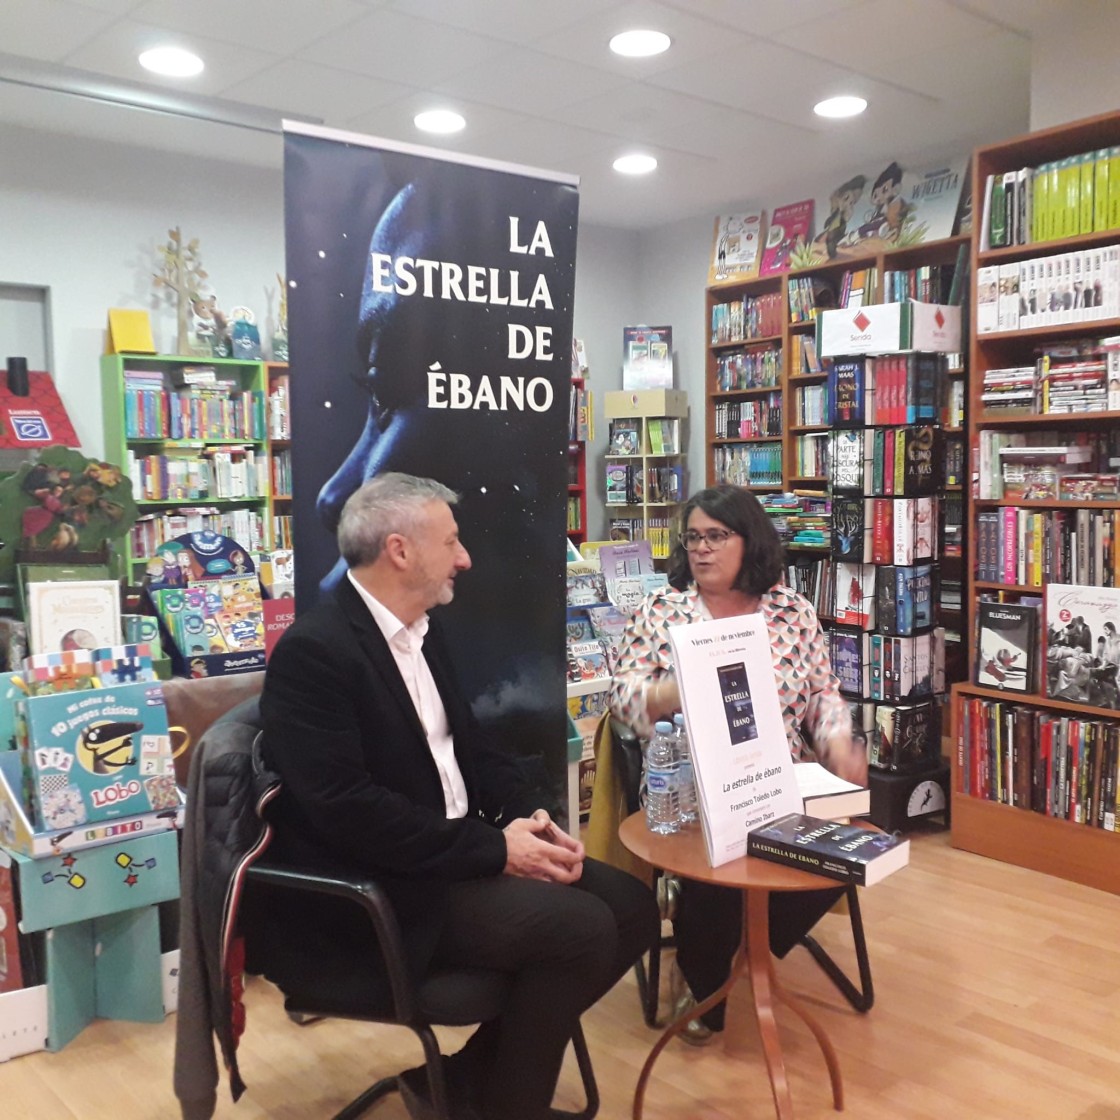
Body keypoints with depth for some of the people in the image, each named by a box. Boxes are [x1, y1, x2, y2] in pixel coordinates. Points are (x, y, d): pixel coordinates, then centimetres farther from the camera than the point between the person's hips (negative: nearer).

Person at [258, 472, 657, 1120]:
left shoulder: (422, 629, 11)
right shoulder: (314, 650, -17)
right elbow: (345, 807, -25)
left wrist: (528, 816, -4)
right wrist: (493, 848, -21)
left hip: (456, 854, 9)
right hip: (374, 893, -9)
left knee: (630, 906, -1)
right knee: (581, 927, -23)